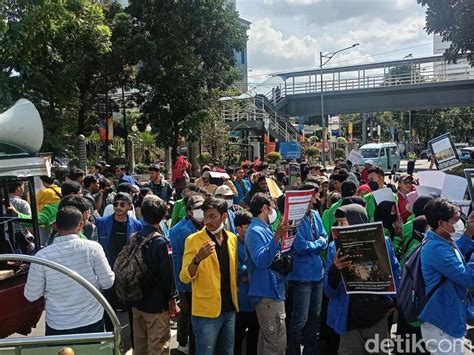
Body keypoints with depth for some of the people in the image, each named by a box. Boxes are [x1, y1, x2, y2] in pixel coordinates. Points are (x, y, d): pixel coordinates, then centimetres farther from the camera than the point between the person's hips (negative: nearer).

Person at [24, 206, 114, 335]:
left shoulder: (42, 256, -15)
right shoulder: (93, 248, -16)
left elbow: (31, 296, -6)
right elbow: (107, 282, -11)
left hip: (58, 327, 0)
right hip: (93, 322, 1)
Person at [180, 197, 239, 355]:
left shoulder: (233, 239, 4)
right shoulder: (193, 240, -10)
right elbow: (185, 277, -14)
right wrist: (198, 259, -30)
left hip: (230, 309, 5)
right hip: (206, 311, -5)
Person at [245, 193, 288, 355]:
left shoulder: (264, 229, 14)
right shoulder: (255, 231, -15)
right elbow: (261, 261, -30)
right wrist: (277, 237, -38)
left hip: (273, 291, 10)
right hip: (268, 293, -10)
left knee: (267, 339, 18)